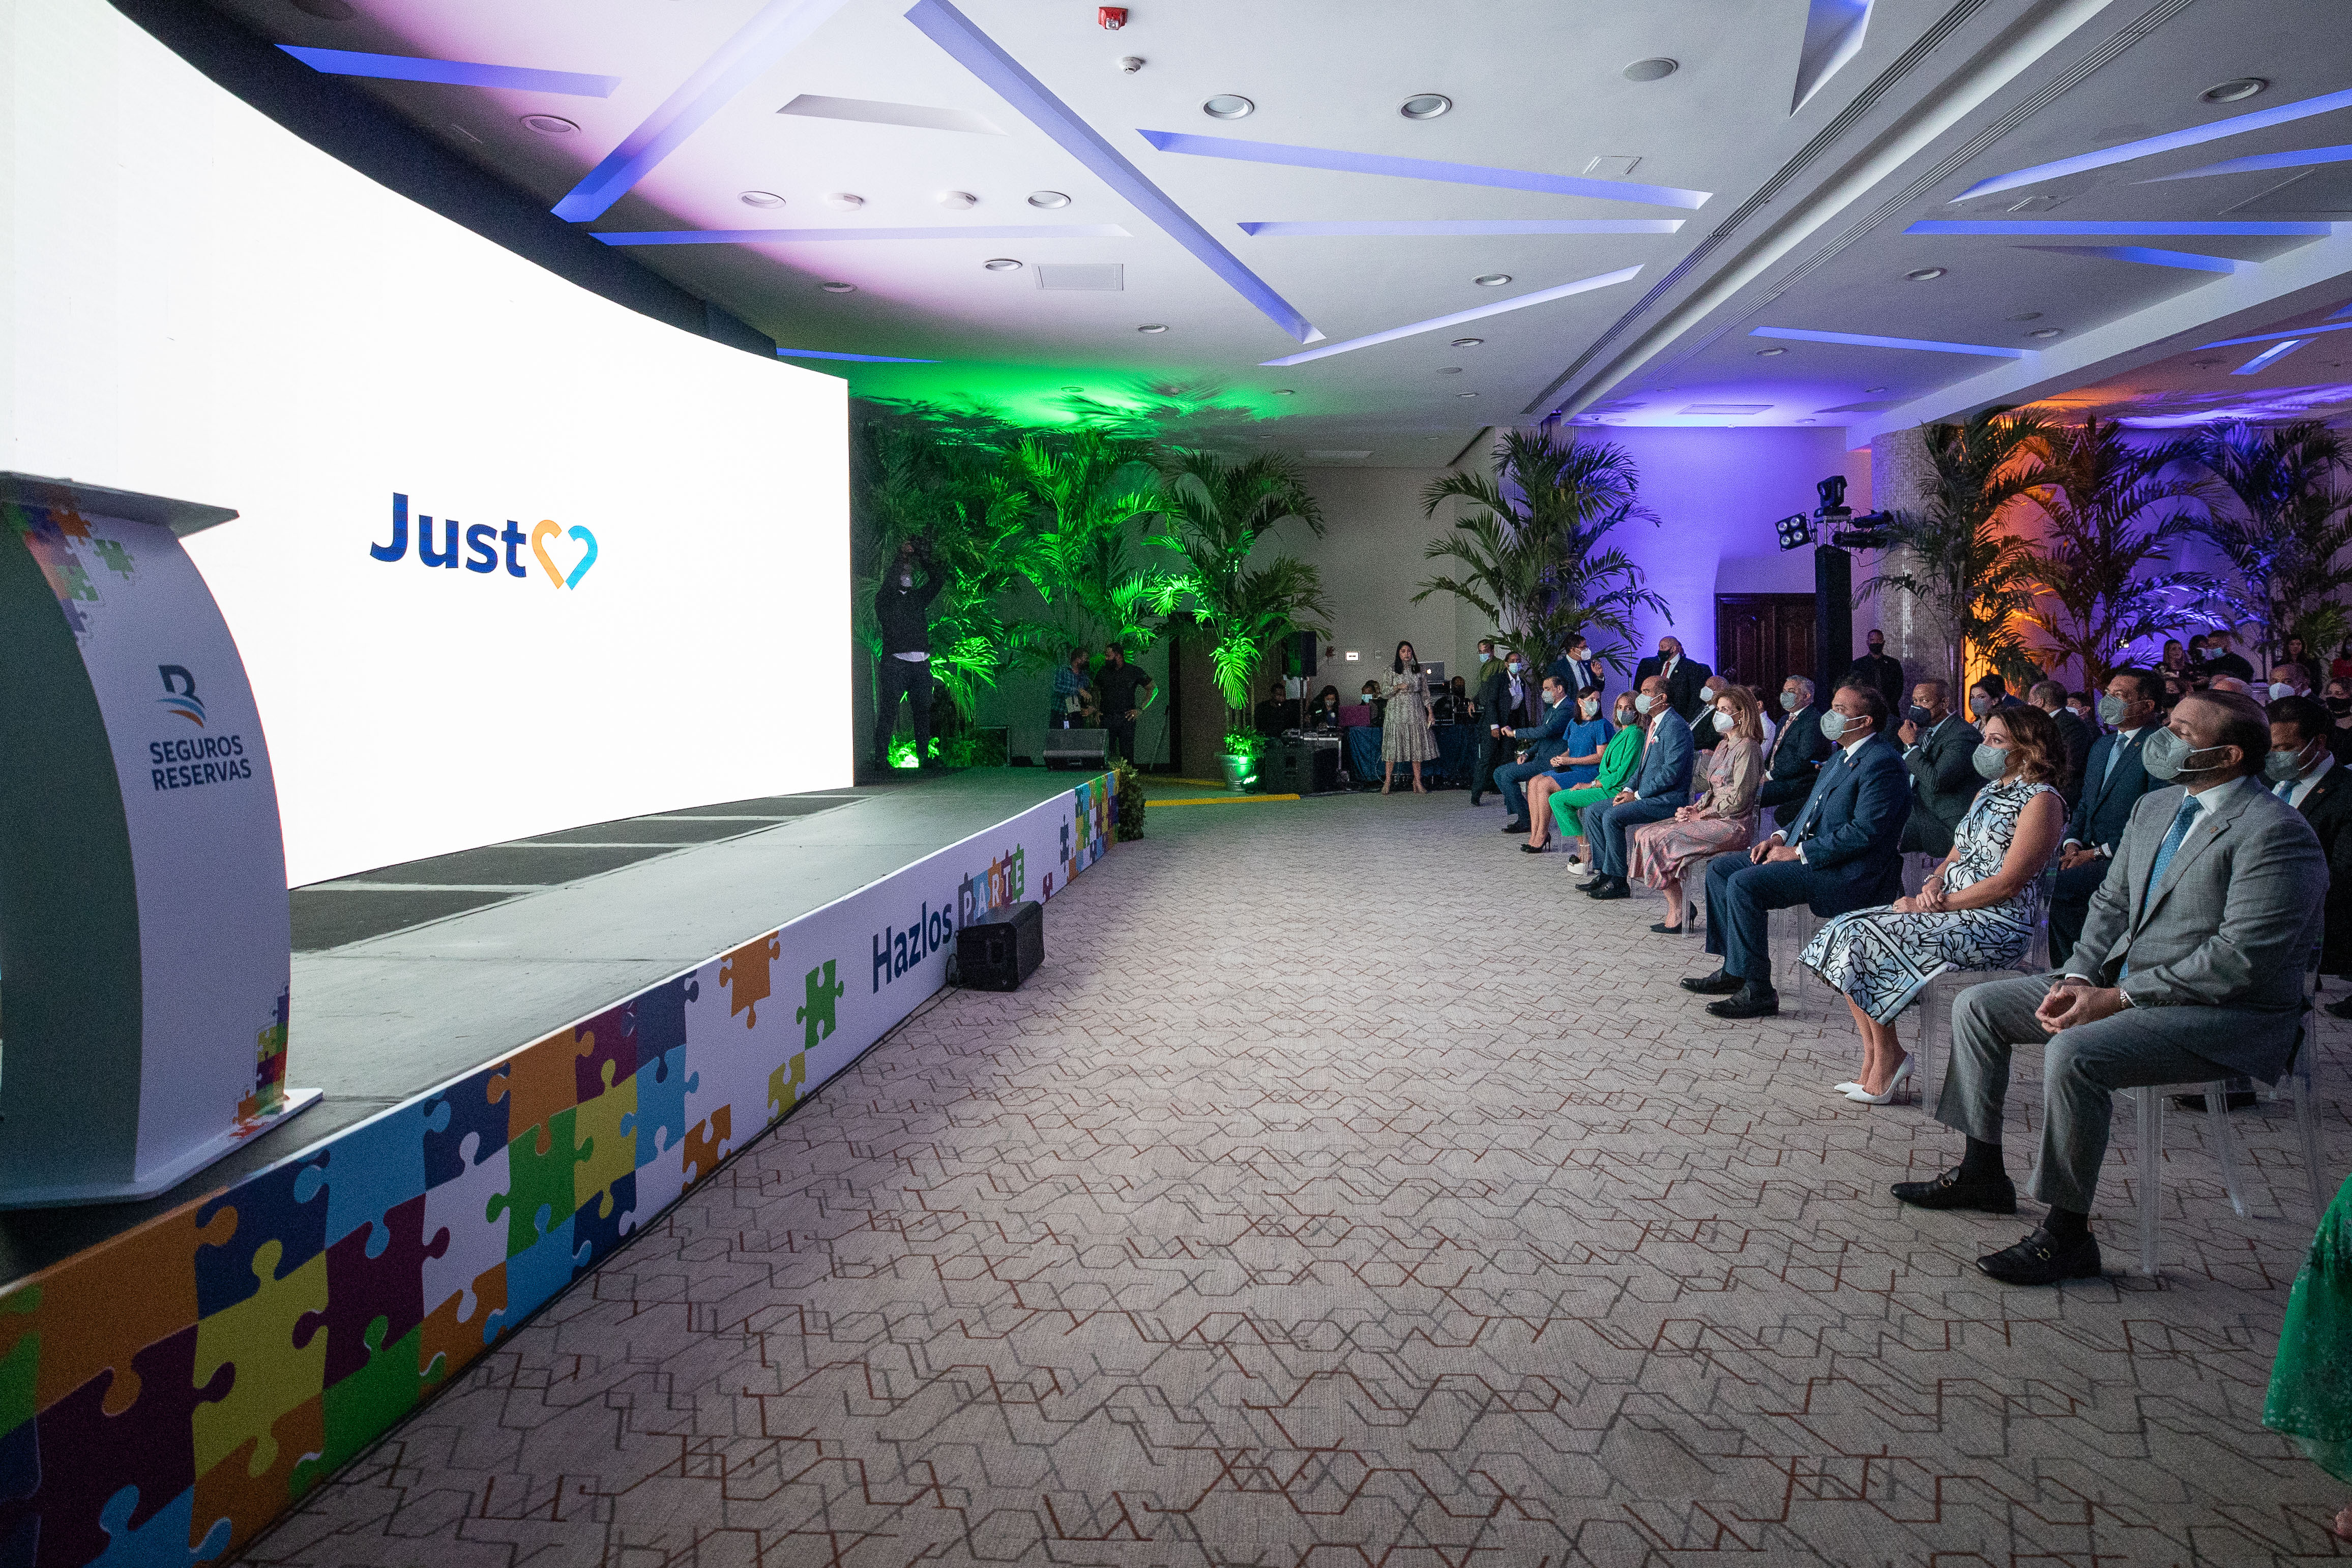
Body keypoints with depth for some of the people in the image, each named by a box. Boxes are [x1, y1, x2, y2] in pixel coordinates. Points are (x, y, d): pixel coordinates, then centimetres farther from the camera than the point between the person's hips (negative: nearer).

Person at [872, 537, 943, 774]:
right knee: (888, 710, -7)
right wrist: (902, 557, -5)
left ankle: (924, 757, 9)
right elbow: (889, 583, -13)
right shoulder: (885, 598, 7)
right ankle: (881, 759, -7)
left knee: (922, 710, 4)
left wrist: (922, 556, 5)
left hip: (920, 662, 5)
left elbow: (939, 579, 10)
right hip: (895, 661, -4)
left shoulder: (919, 597, 19)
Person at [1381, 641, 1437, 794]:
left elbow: (1425, 691, 11)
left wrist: (1430, 711, 4)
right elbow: (1386, 692, -1)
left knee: (1417, 745, 1)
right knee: (1393, 744, -5)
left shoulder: (1419, 669, 9)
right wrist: (1398, 687, -21)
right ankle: (1387, 782, 1)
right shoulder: (1392, 669, 2)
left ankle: (1417, 782, 6)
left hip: (1415, 710, 2)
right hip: (1397, 710, -2)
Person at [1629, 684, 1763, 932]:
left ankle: (1677, 914, -12)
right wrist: (1693, 809, 3)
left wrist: (1701, 814, -10)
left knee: (1660, 839, -21)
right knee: (1644, 834, -4)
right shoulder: (1723, 745, 17)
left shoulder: (1747, 747, -12)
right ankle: (1679, 907, -5)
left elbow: (1737, 799, -17)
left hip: (1734, 825, -10)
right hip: (1712, 817, 10)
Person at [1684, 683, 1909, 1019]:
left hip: (1848, 874, -11)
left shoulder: (1882, 763, -16)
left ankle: (1758, 991, -18)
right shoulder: (1842, 755, 17)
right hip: (1807, 851, 11)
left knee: (1744, 884, -26)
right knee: (1719, 868, 6)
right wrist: (1781, 837, 6)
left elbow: (1864, 831, -24)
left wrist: (1799, 853, -19)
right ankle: (1734, 970, 10)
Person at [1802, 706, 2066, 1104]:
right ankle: (1874, 1058, -9)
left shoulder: (2042, 801, -10)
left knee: (1861, 938, -22)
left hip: (1997, 925, -9)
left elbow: (2008, 883, -17)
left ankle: (1889, 1056, -7)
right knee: (1847, 929, -9)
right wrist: (1934, 883, -4)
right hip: (1951, 910, 9)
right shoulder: (1987, 793, 19)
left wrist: (1934, 904, -16)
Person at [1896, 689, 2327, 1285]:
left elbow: (2239, 959, -24)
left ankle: (2067, 1233, -18)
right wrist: (2077, 979, -3)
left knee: (2074, 1054, -33)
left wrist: (2119, 998, -23)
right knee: (1977, 1005, 5)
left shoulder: (2275, 833, -18)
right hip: (2125, 983, 9)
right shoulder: (2155, 807, 10)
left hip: (2224, 1014, -9)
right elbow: (2111, 901, 14)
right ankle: (1983, 1172, 16)